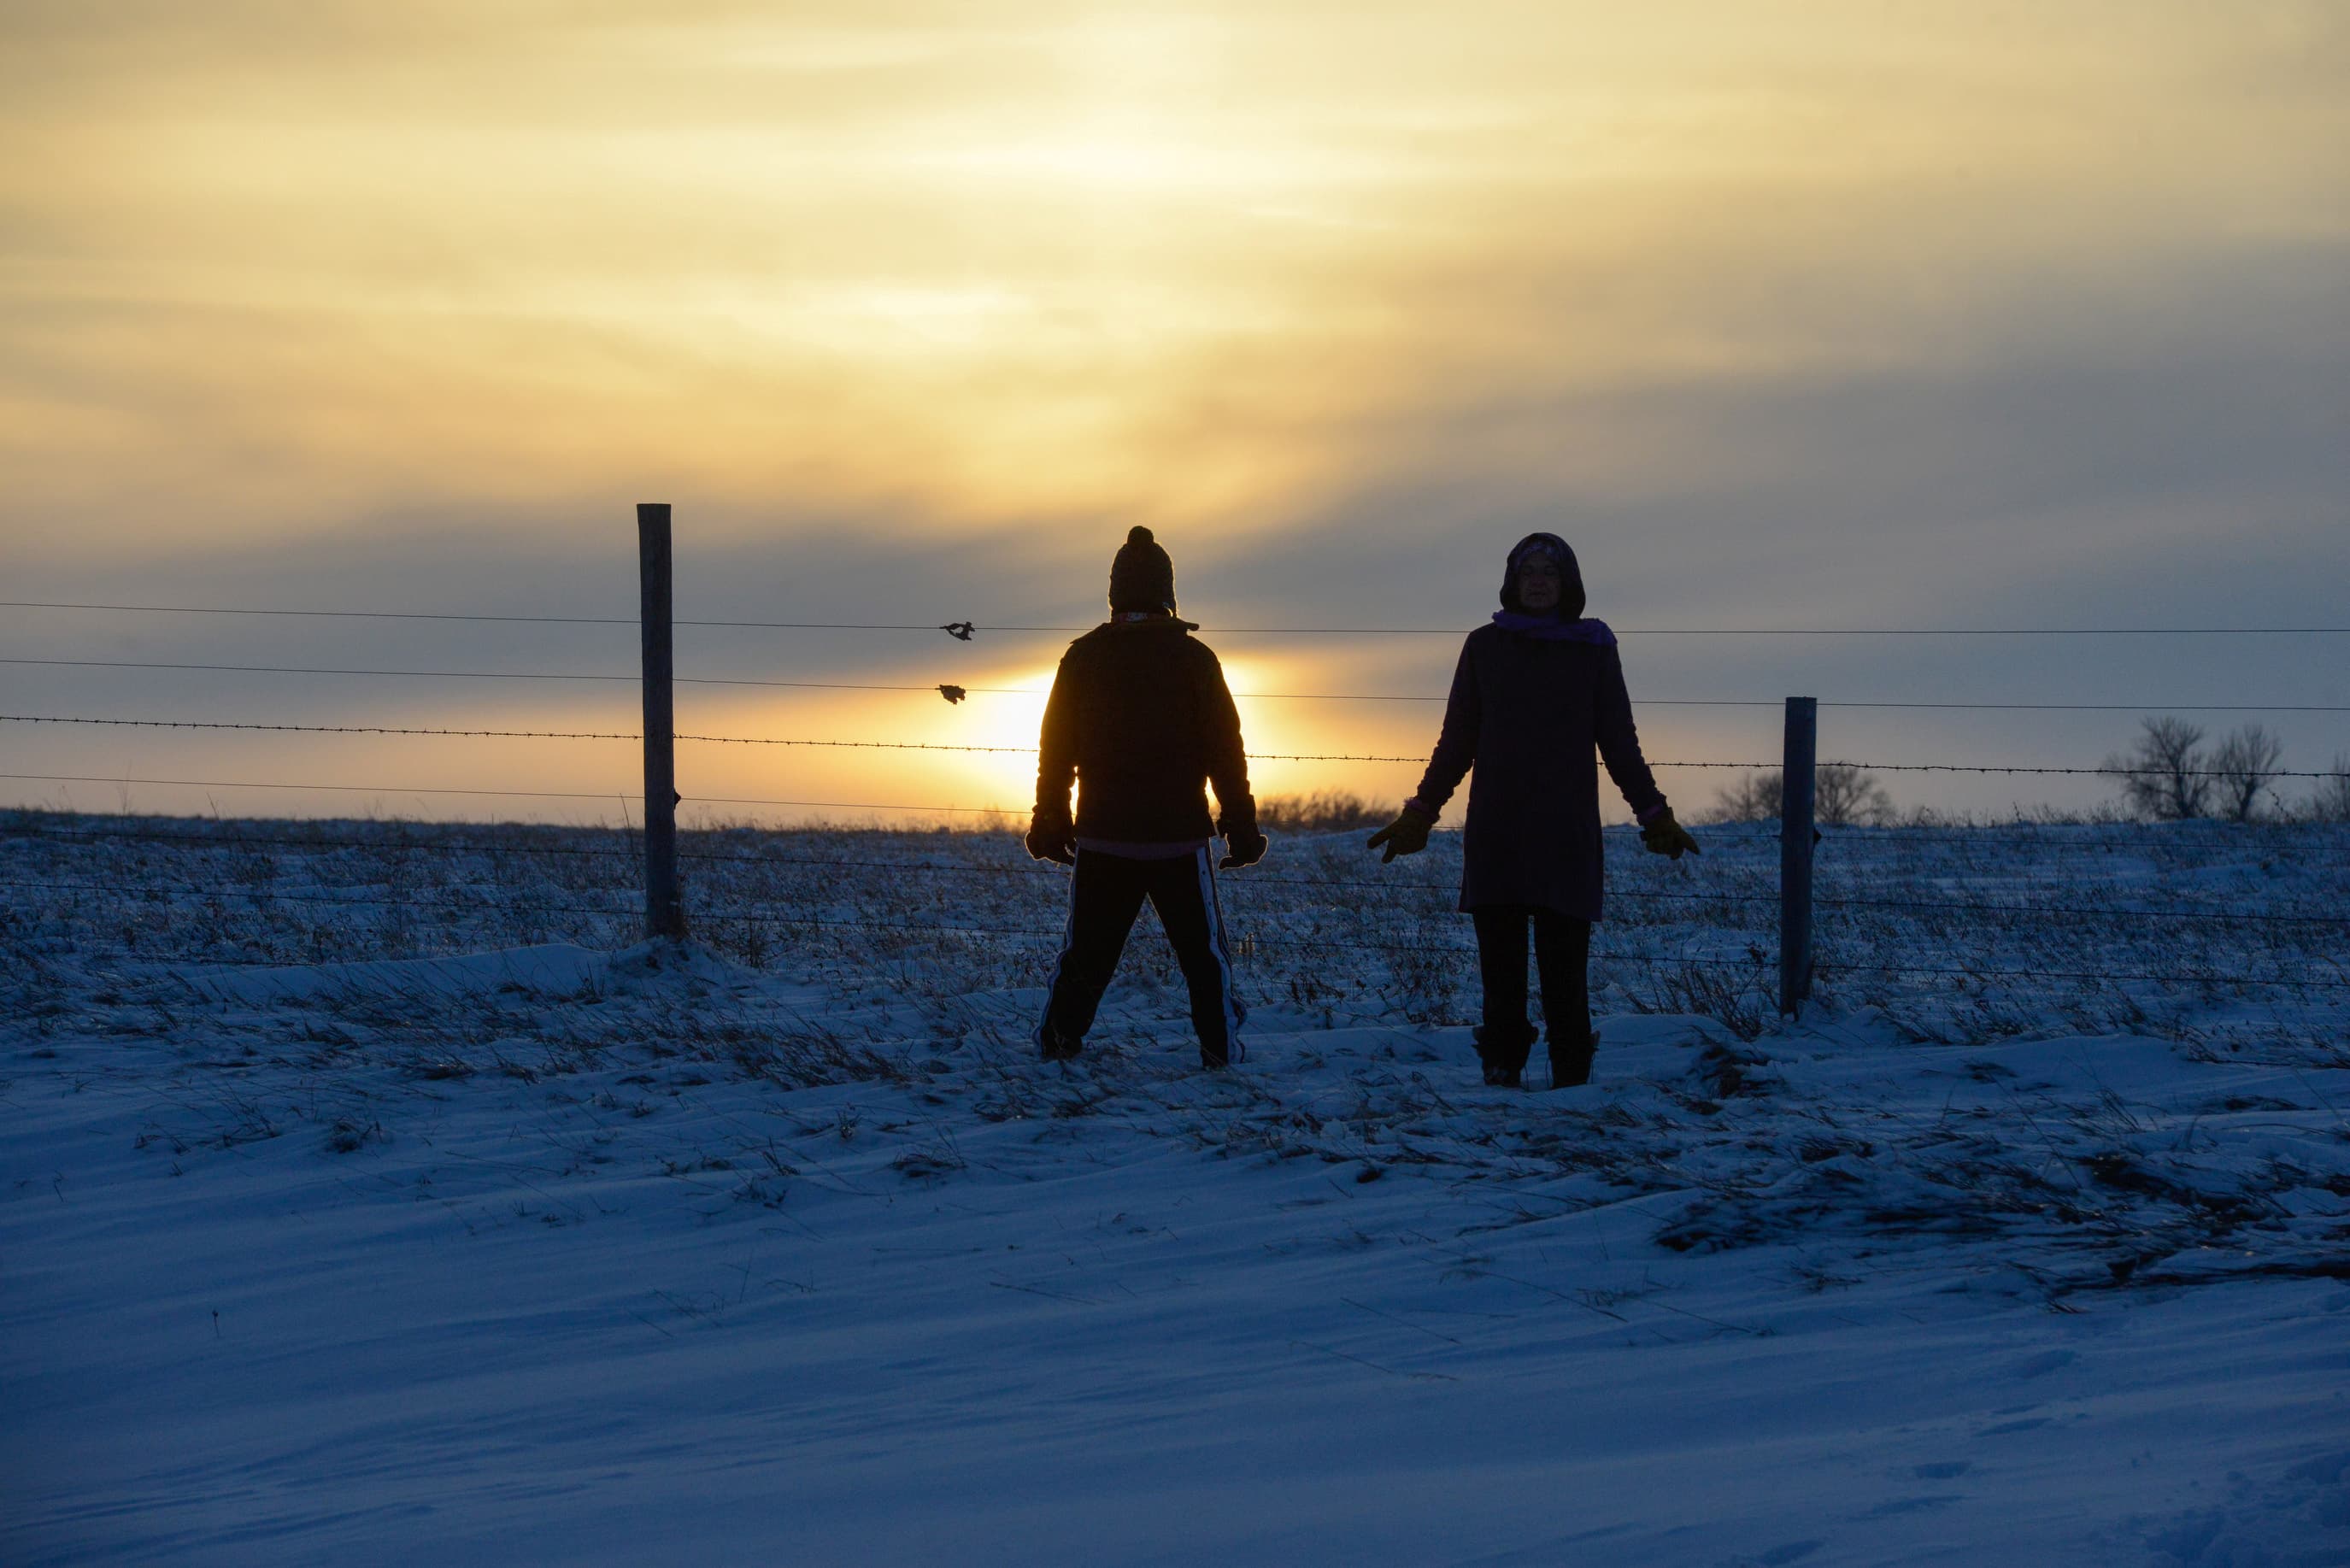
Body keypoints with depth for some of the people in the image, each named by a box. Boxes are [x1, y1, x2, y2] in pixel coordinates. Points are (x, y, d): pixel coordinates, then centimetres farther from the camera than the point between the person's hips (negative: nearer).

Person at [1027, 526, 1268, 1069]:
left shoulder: (1082, 657, 2)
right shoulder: (1193, 657, -4)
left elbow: (1055, 749, 7)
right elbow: (1225, 751, -3)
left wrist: (1050, 823, 15)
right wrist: (1241, 826, 3)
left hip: (1101, 838, 2)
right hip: (1179, 837, -2)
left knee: (1085, 951, 10)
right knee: (1204, 951, 6)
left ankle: (1057, 1042, 7)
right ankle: (1221, 1050, 2)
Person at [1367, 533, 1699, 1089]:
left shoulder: (1594, 650, 8)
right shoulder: (1485, 647, 10)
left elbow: (1619, 743, 12)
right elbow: (1456, 742, 15)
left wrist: (1655, 815, 7)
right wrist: (1419, 814, 12)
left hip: (1566, 834, -1)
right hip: (1495, 831, 1)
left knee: (1564, 965, -8)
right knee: (1500, 963, -1)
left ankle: (1572, 1081, -3)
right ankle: (1501, 1072, 3)